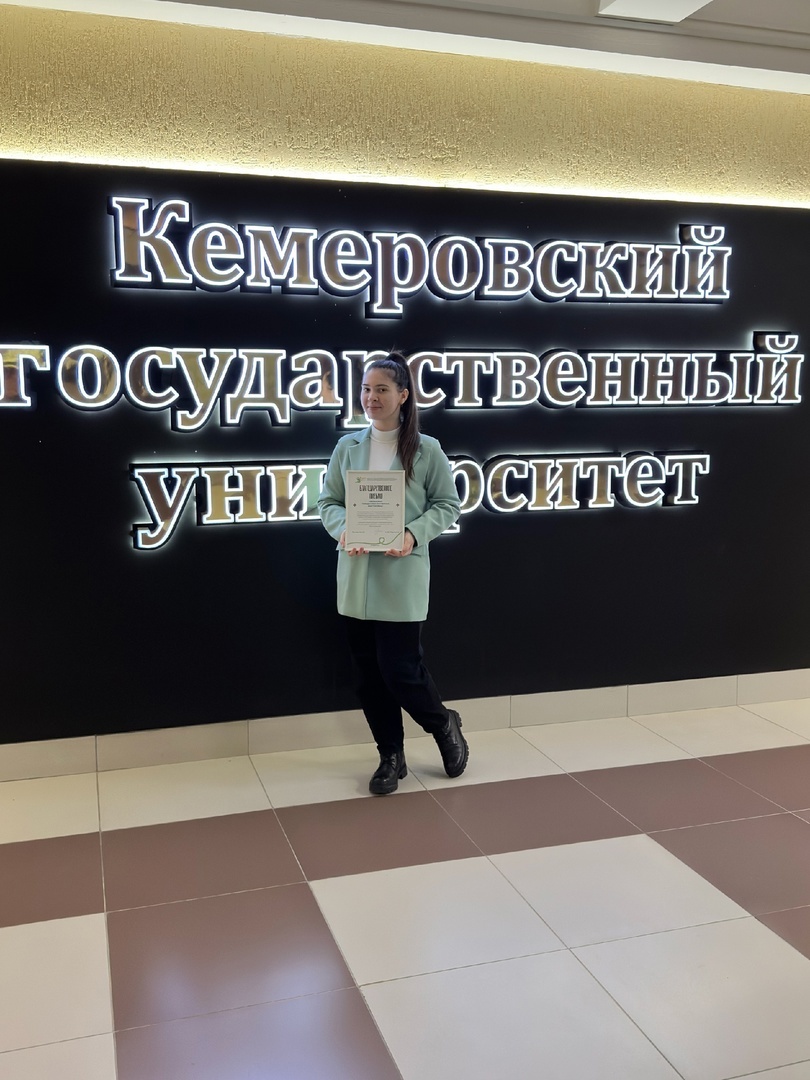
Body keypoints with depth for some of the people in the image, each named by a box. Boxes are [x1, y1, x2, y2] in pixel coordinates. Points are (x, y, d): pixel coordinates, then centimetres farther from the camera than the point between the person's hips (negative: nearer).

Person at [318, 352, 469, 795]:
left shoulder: (426, 449, -4)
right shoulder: (347, 447, 6)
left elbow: (447, 505, 0)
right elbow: (328, 501, 9)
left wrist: (414, 535, -16)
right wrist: (342, 529, -13)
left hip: (402, 576, -4)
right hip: (356, 577, 4)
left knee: (400, 668, -4)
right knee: (368, 673, 9)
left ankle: (444, 725, 27)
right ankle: (391, 756, 26)